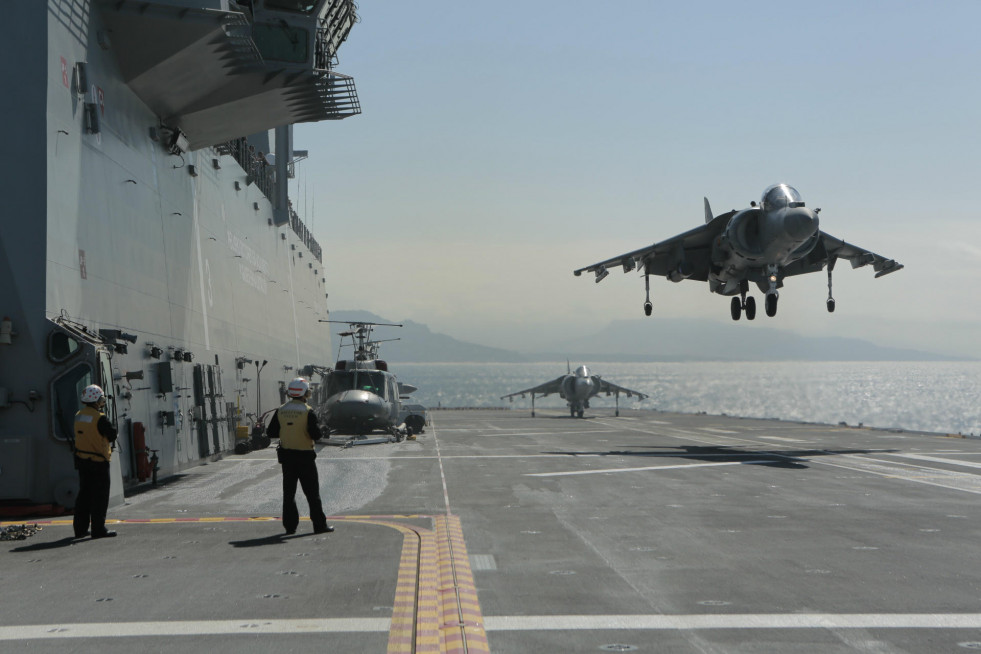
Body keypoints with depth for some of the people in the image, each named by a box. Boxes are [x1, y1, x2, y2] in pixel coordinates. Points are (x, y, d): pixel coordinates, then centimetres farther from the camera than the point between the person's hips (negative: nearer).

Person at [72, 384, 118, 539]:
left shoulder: (78, 416, 7)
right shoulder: (100, 418, -18)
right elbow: (112, 435, -15)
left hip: (82, 460, 8)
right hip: (98, 462, -8)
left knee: (84, 494, 14)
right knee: (100, 497, 0)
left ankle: (80, 528, 18)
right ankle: (98, 529, 2)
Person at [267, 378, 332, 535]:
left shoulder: (280, 411, 2)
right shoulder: (308, 412, -13)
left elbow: (271, 432, 4)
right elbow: (316, 434, -18)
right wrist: (318, 428, 3)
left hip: (286, 455, 4)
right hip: (305, 457, -4)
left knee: (289, 492, 10)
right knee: (312, 492, 3)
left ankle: (290, 525, 11)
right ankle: (319, 524, 5)